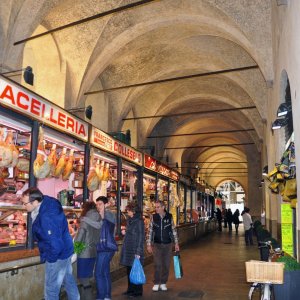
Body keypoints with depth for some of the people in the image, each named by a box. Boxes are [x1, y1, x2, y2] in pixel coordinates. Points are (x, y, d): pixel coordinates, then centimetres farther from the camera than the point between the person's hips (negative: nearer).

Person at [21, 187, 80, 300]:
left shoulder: (46, 218, -35)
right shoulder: (48, 202, -9)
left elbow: (55, 245, -32)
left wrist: (50, 259, -14)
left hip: (57, 255, -9)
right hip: (64, 251, 9)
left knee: (51, 290, 7)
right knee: (68, 280, 25)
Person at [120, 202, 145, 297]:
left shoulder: (139, 221, -14)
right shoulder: (129, 220, 9)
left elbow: (141, 237, -15)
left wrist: (138, 252, -18)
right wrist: (125, 231, 5)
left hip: (135, 250, -8)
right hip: (128, 249, 8)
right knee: (129, 270, 14)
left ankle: (137, 291, 15)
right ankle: (130, 289, 27)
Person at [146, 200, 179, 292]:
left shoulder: (169, 217, -3)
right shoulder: (153, 217, -4)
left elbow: (174, 230, 4)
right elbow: (150, 231, 0)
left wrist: (176, 243, 4)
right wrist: (149, 244, -3)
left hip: (167, 244, 1)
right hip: (157, 244, -1)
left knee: (166, 265, 7)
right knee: (157, 265, -1)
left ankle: (163, 283, 22)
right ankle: (156, 283, 13)